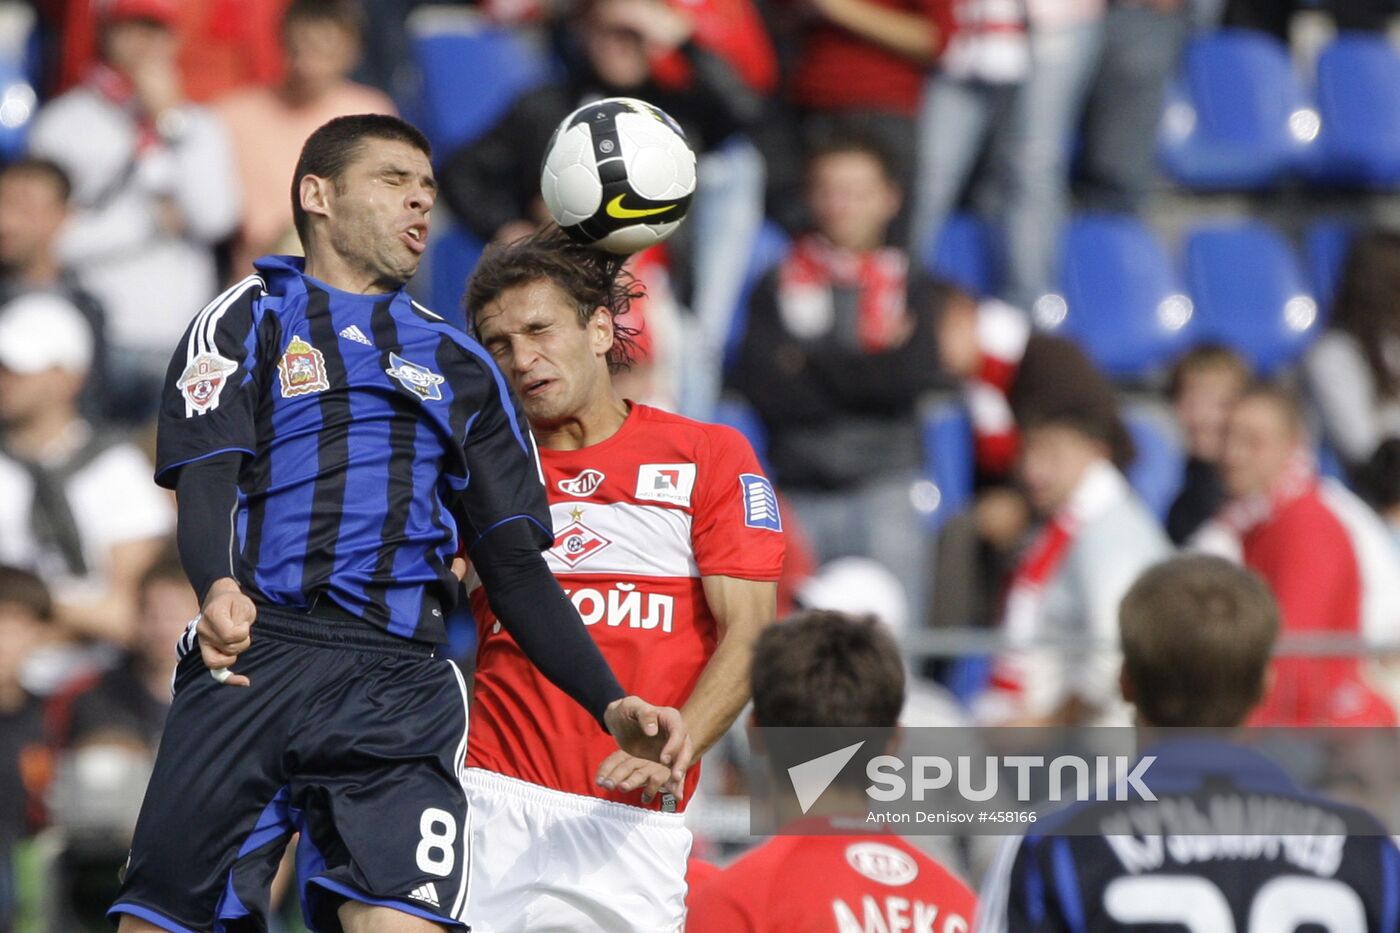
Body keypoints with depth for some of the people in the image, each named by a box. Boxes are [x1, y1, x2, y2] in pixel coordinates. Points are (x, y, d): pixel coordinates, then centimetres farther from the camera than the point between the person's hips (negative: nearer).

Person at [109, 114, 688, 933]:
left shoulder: (461, 367, 25)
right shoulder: (250, 320, 14)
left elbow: (516, 568, 22)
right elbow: (205, 482, -2)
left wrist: (613, 707, 7)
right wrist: (219, 589, -25)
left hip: (401, 687, 2)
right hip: (256, 654, -2)